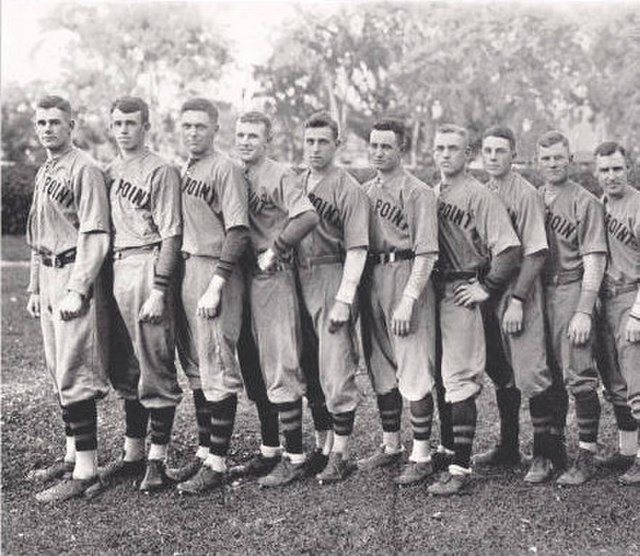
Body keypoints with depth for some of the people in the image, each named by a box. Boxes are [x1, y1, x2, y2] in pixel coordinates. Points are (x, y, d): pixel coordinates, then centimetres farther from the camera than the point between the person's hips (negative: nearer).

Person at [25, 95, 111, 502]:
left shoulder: (85, 169, -10)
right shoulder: (43, 173, 18)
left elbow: (95, 237, -17)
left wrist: (76, 291, -22)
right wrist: (35, 289, 19)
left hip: (74, 276, -9)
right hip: (49, 278, 9)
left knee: (74, 375, -10)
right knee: (59, 373, 14)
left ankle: (86, 472, -6)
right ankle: (73, 455, 24)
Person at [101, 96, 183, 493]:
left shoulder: (161, 171, -6)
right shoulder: (109, 173, 16)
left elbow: (170, 235, -11)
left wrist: (158, 291, -17)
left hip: (147, 268, -7)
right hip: (115, 270, 8)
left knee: (155, 368, -3)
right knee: (125, 368, 13)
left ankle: (158, 461, 4)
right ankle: (133, 453, 24)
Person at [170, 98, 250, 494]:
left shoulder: (225, 169, -9)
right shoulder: (183, 171, 16)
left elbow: (237, 232, -16)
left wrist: (215, 287, -20)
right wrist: (173, 279, 12)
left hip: (215, 273, -9)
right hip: (185, 271, 9)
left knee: (217, 371, -4)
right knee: (195, 369, 14)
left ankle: (217, 464, 1)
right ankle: (204, 451, 25)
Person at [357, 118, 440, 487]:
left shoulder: (418, 192, -7)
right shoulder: (365, 191, 14)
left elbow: (426, 253, -13)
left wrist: (407, 301, -18)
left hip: (407, 279, -7)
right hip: (371, 279, 7)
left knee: (415, 372, -5)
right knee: (381, 371, 14)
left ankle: (421, 457, 2)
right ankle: (391, 446, 27)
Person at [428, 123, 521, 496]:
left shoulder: (480, 196, -8)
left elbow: (509, 250, -16)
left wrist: (486, 289, -14)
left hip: (462, 294, -7)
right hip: (432, 293, 7)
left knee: (459, 381, -7)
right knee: (438, 378, 12)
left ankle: (460, 468, -5)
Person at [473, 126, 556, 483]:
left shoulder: (526, 194, -10)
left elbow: (536, 253, -15)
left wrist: (517, 301, -18)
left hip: (519, 294, -7)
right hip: (487, 293, 7)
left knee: (531, 376, -7)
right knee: (501, 375, 15)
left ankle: (544, 455, 2)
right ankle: (509, 447, 26)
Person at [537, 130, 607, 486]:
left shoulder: (585, 202, -4)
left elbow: (594, 260, -9)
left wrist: (584, 311, -16)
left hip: (571, 291, -5)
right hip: (538, 292, 6)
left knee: (578, 376, -7)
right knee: (548, 374, 12)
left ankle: (586, 457, 2)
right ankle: (554, 451, 24)